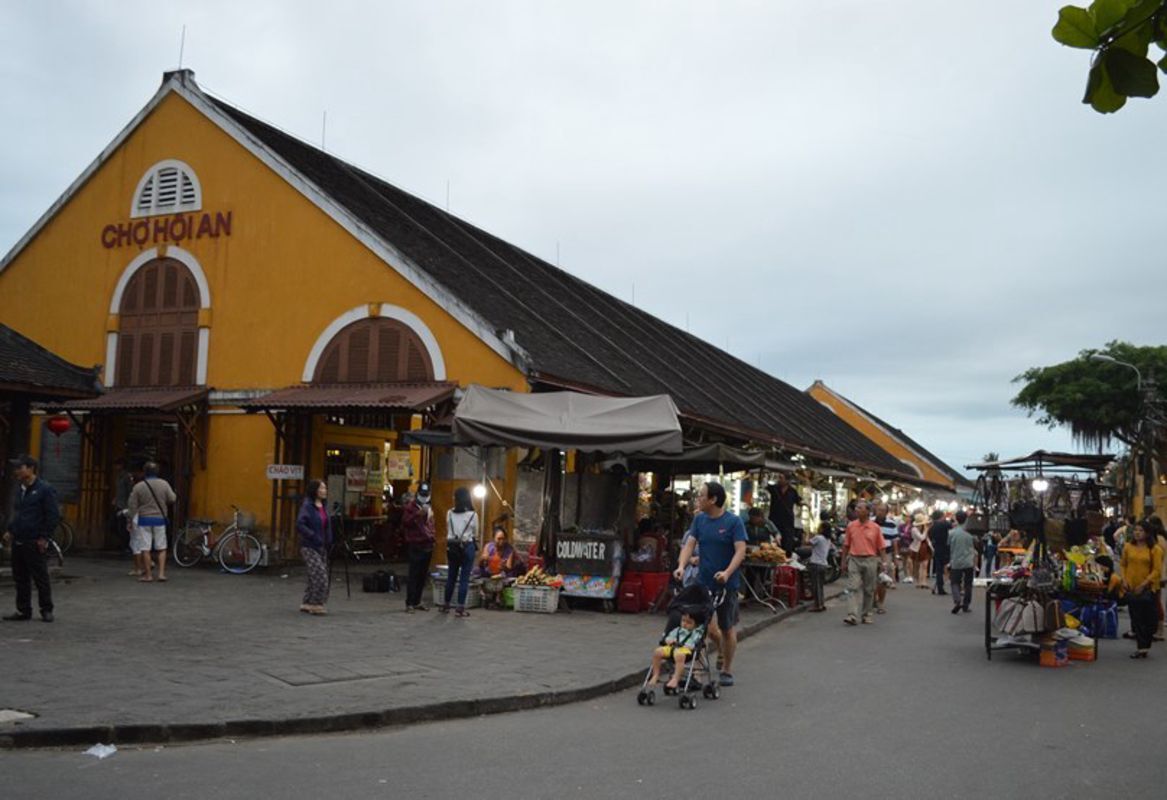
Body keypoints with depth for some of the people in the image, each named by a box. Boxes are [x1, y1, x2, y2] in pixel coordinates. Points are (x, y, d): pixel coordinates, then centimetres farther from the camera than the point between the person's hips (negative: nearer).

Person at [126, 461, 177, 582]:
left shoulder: (138, 486, -6)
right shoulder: (164, 484, -4)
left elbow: (133, 506, -4)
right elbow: (172, 499, -2)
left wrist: (133, 519, 7)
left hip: (144, 519, -1)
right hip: (160, 519, 1)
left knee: (145, 548, 3)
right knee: (161, 548, 10)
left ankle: (148, 575, 5)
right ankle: (161, 573, 2)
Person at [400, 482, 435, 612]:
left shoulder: (429, 508, 18)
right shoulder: (411, 505, -4)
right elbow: (405, 521, -17)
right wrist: (419, 514, -26)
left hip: (427, 545, 7)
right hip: (415, 545, -7)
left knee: (422, 575, 8)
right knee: (413, 575, -8)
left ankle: (417, 602, 16)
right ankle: (409, 603, -6)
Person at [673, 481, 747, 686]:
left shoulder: (733, 521, -9)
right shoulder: (699, 519, 4)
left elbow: (740, 550, -15)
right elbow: (690, 544, 0)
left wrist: (727, 573, -30)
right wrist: (681, 566, -18)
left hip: (726, 583, -4)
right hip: (703, 581, 4)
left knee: (727, 629, 6)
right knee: (706, 626, 5)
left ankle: (727, 669, 23)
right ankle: (723, 651, 33)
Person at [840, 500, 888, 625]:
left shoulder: (875, 527, -1)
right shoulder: (851, 526, 4)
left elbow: (881, 547, 2)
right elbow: (846, 545, 9)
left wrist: (884, 562, -4)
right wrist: (843, 561, 8)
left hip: (870, 560, -1)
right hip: (854, 559, 1)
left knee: (869, 589, 9)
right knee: (853, 587, -9)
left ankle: (867, 614, 20)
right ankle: (853, 615, -14)